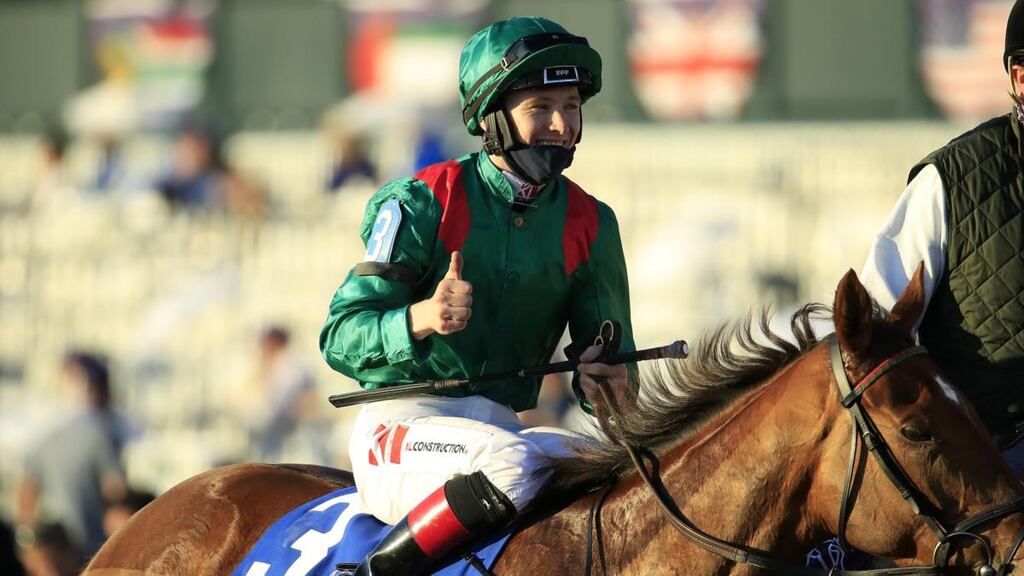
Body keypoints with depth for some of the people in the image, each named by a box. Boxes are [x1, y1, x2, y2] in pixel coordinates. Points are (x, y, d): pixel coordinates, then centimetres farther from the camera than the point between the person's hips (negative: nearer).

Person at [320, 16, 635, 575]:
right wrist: (421, 319, -33)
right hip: (401, 422, -6)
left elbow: (610, 356, 13)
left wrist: (601, 379, -13)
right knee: (514, 465, -36)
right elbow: (340, 338, -12)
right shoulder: (422, 203, -8)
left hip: (501, 423, 6)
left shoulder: (589, 225, 6)